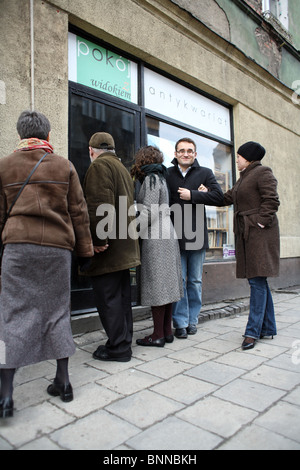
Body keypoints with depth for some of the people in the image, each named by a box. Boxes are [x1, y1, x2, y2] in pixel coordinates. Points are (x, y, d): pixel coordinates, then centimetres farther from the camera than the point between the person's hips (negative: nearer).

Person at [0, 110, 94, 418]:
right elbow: (78, 212, 6)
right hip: (58, 247, 1)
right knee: (57, 311, 10)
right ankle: (63, 381, 19)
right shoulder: (65, 166, 8)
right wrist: (85, 250, 11)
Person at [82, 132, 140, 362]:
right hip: (124, 246, 10)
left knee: (108, 296, -2)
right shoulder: (123, 168, 22)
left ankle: (118, 347, 6)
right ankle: (124, 342, 24)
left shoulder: (100, 165, -7)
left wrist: (98, 240, -21)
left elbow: (100, 206, -21)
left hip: (108, 247, -10)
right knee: (121, 295, 14)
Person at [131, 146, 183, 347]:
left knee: (156, 285, -5)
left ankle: (158, 335, 1)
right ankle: (167, 331, 17)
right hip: (167, 234, 9)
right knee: (166, 284, 10)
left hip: (155, 237, -9)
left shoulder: (150, 179, -6)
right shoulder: (160, 177, 20)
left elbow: (149, 212, -15)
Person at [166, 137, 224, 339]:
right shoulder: (167, 174, 8)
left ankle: (192, 320, 22)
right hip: (175, 235, 0)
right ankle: (180, 322, 13)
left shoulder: (205, 173, 7)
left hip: (197, 235, 1)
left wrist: (192, 195, -12)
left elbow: (218, 196, -5)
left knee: (195, 281, 9)